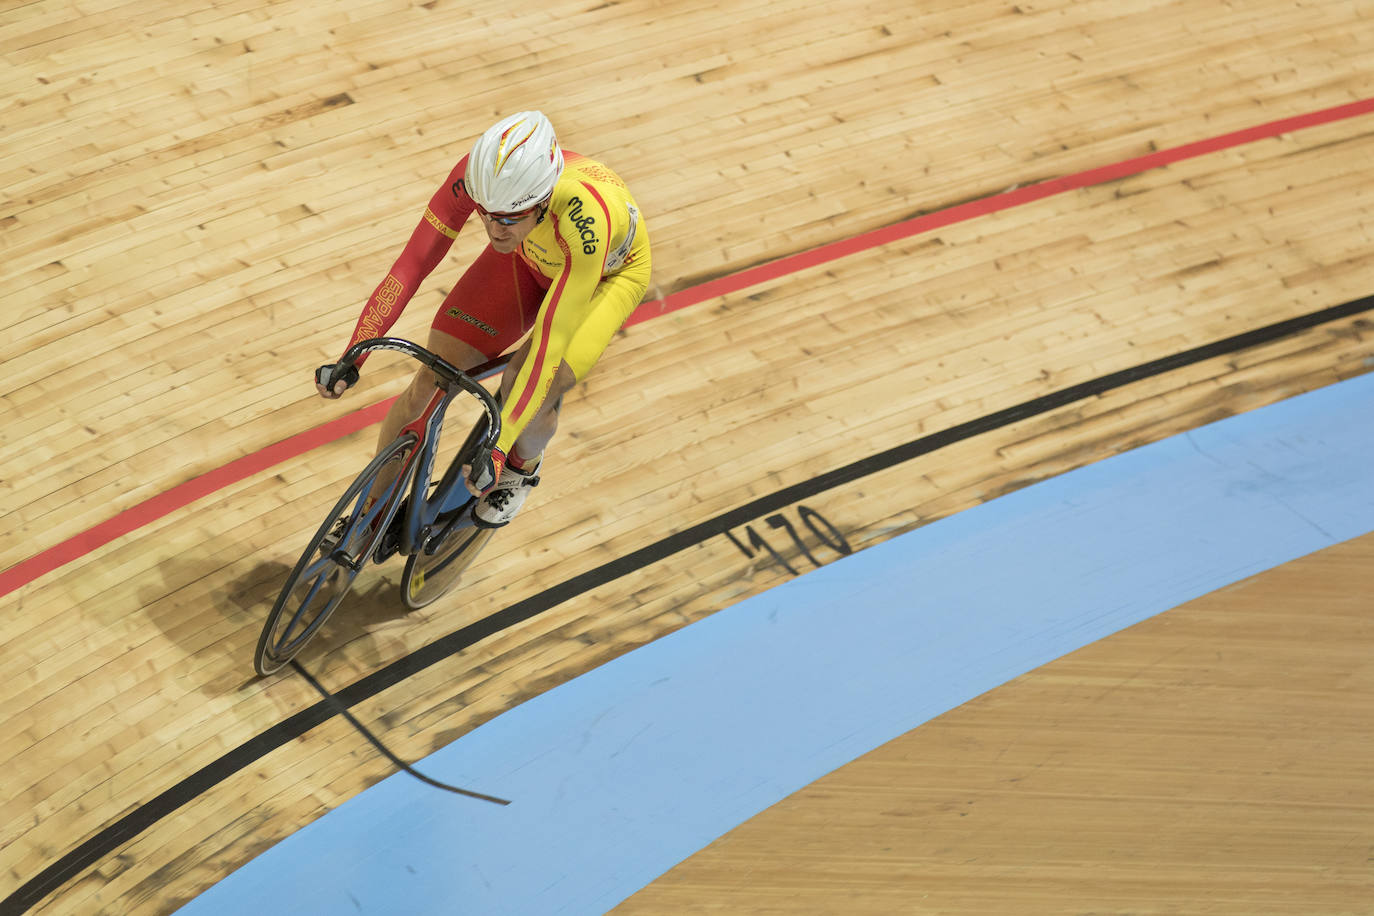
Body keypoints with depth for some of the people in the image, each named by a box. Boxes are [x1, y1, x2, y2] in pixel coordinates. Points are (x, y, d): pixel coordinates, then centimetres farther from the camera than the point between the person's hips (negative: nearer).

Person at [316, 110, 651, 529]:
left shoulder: (585, 220, -46)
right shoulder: (475, 175, -35)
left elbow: (548, 346, -45)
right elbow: (411, 266, -29)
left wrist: (497, 447, -46)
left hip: (610, 272, -4)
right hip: (529, 257, 4)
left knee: (536, 384, -29)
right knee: (432, 379, -9)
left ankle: (524, 465, 8)